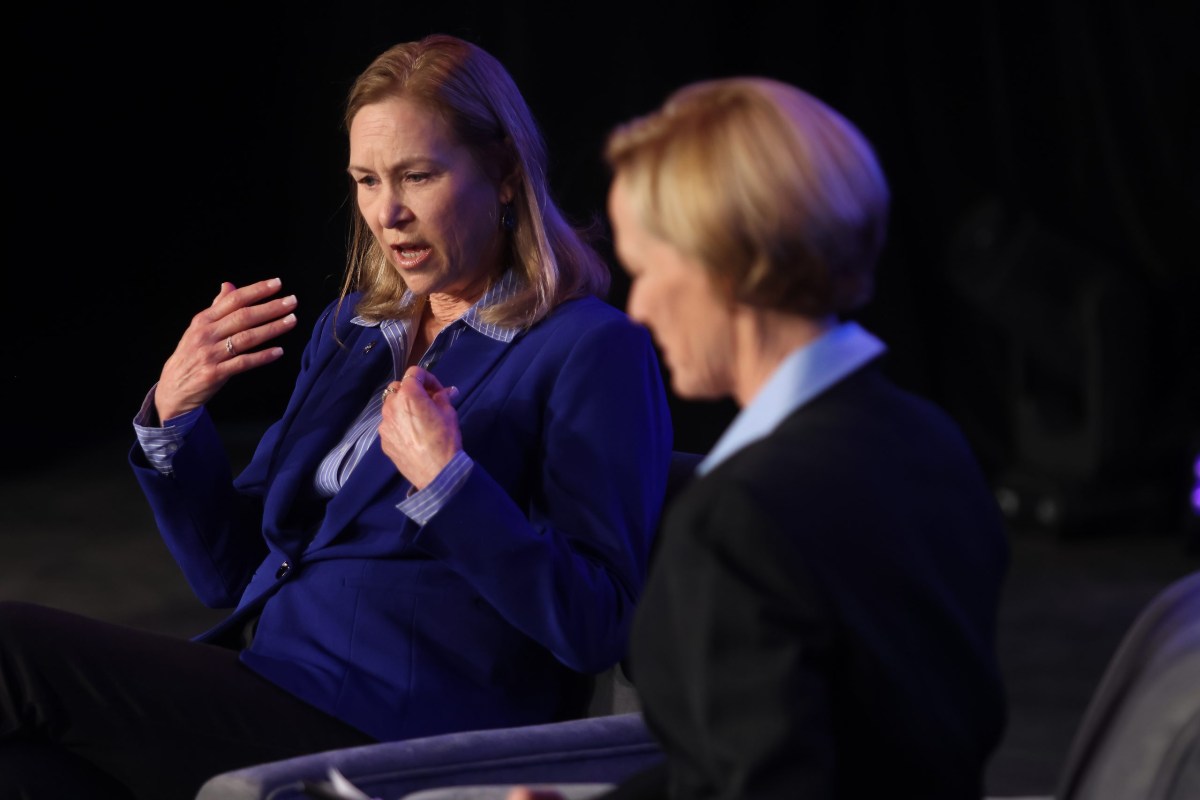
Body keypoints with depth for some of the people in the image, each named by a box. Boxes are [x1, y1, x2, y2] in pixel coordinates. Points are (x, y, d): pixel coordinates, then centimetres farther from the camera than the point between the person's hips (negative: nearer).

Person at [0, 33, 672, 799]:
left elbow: (596, 630, -13)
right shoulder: (351, 329, 19)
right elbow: (233, 571, 20)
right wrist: (172, 414, 4)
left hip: (392, 737, -8)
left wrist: (445, 479, -21)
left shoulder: (594, 351, -4)